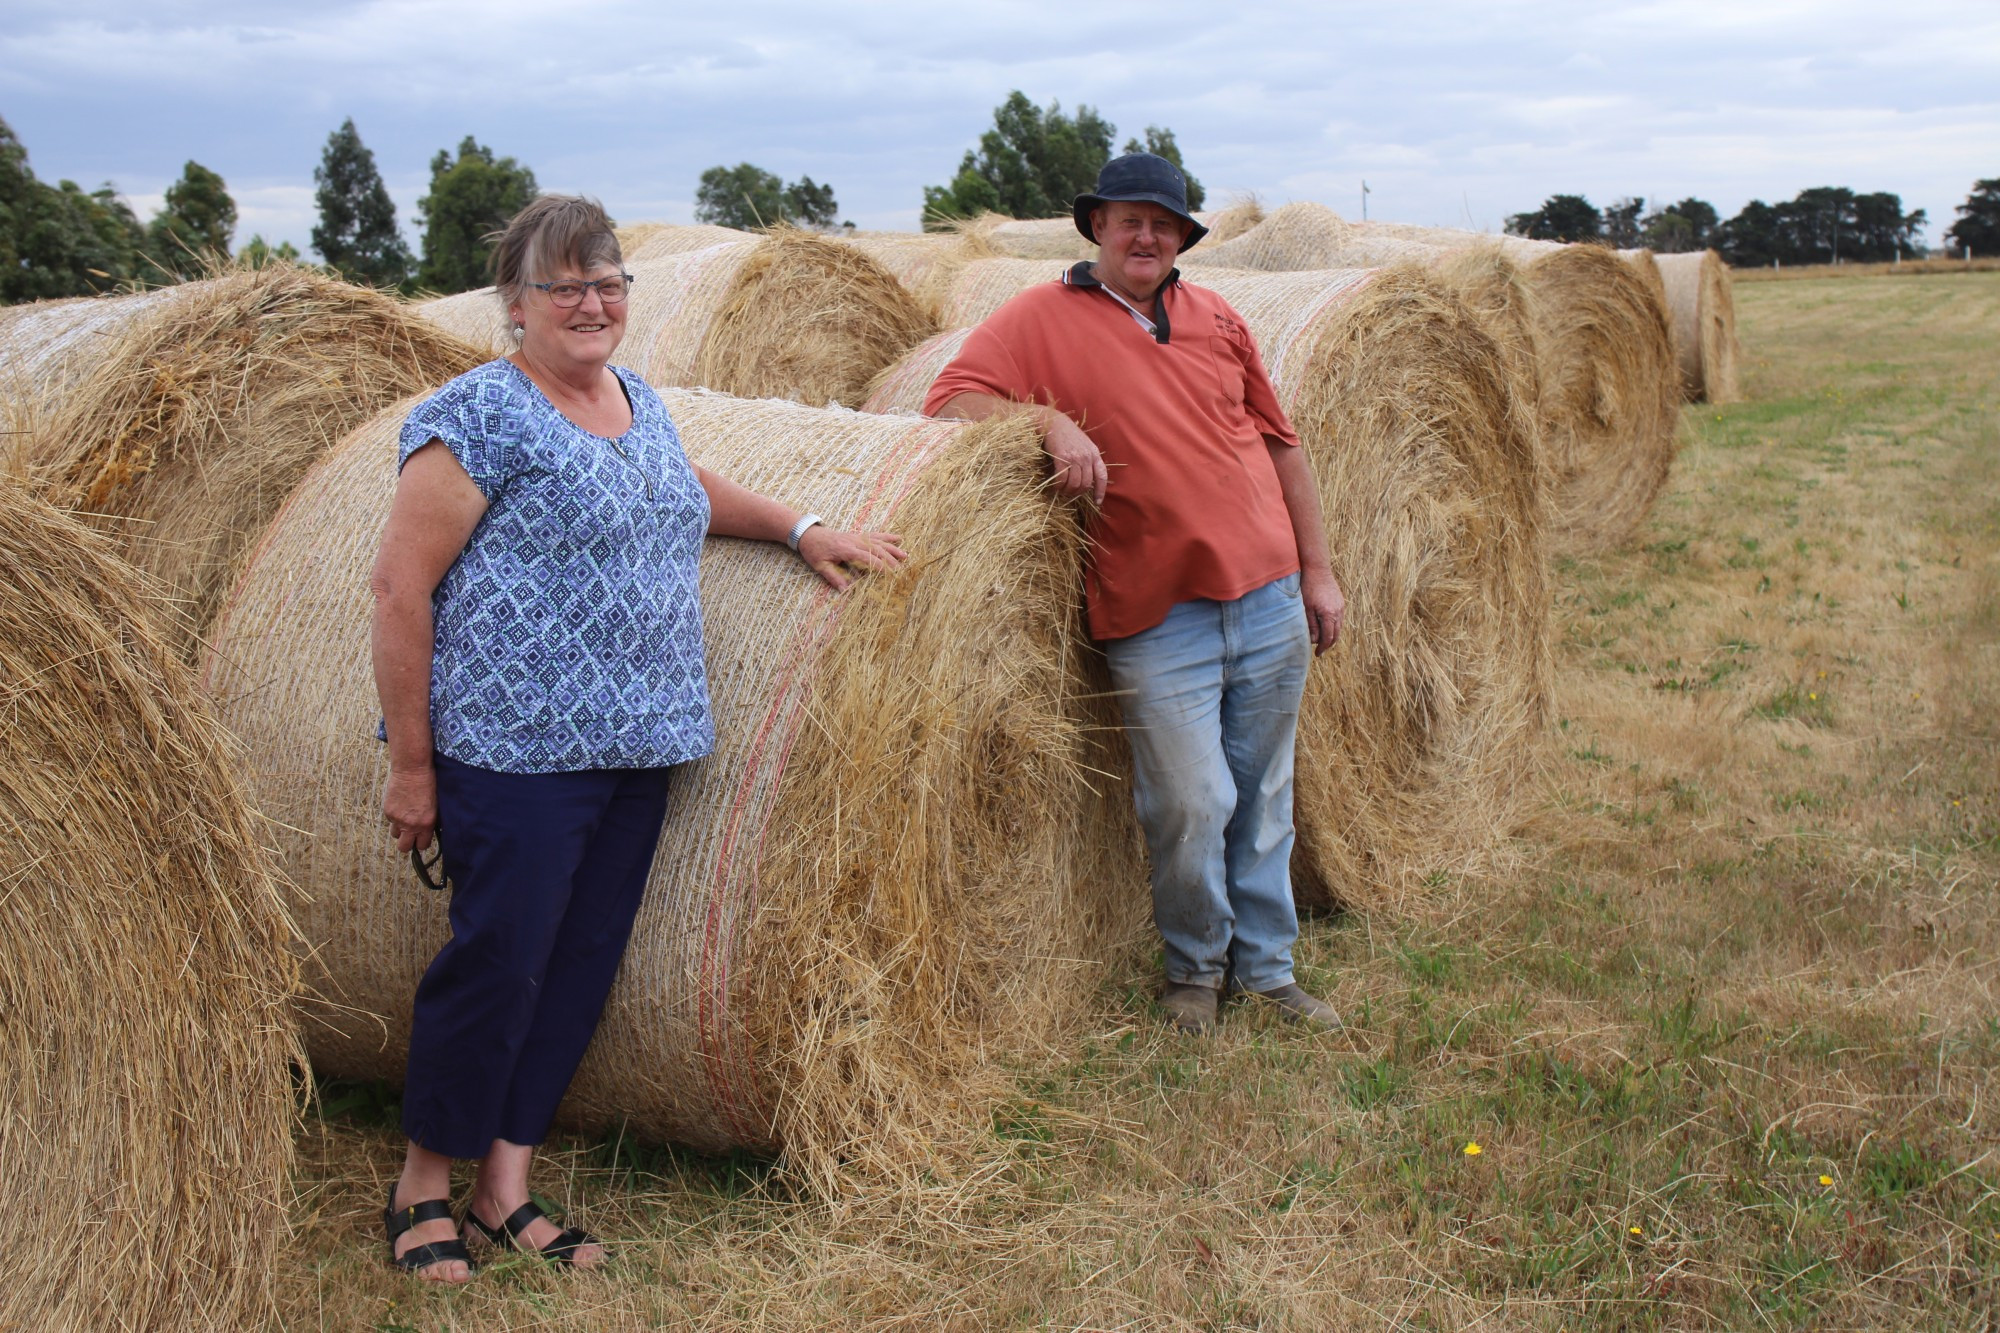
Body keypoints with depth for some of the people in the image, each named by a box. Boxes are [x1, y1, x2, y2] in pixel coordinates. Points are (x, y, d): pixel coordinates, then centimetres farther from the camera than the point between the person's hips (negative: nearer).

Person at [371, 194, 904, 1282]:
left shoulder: (640, 400, 13)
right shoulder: (480, 416, -11)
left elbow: (680, 484, 35)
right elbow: (399, 586, -12)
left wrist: (798, 527, 22)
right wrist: (410, 764, -13)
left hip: (637, 750, 8)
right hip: (519, 753, -7)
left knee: (582, 968, 10)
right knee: (499, 964, -3)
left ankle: (505, 1187, 24)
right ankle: (423, 1189, 18)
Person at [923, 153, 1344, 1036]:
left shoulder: (1217, 320, 12)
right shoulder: (1046, 317, 0)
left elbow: (1281, 444, 16)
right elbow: (951, 398, -8)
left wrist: (1316, 568, 12)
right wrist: (1050, 419, -23)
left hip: (1269, 600, 5)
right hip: (1159, 618, -4)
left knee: (1265, 796, 12)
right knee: (1192, 803, -7)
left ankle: (1265, 966, 28)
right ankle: (1194, 967, 19)